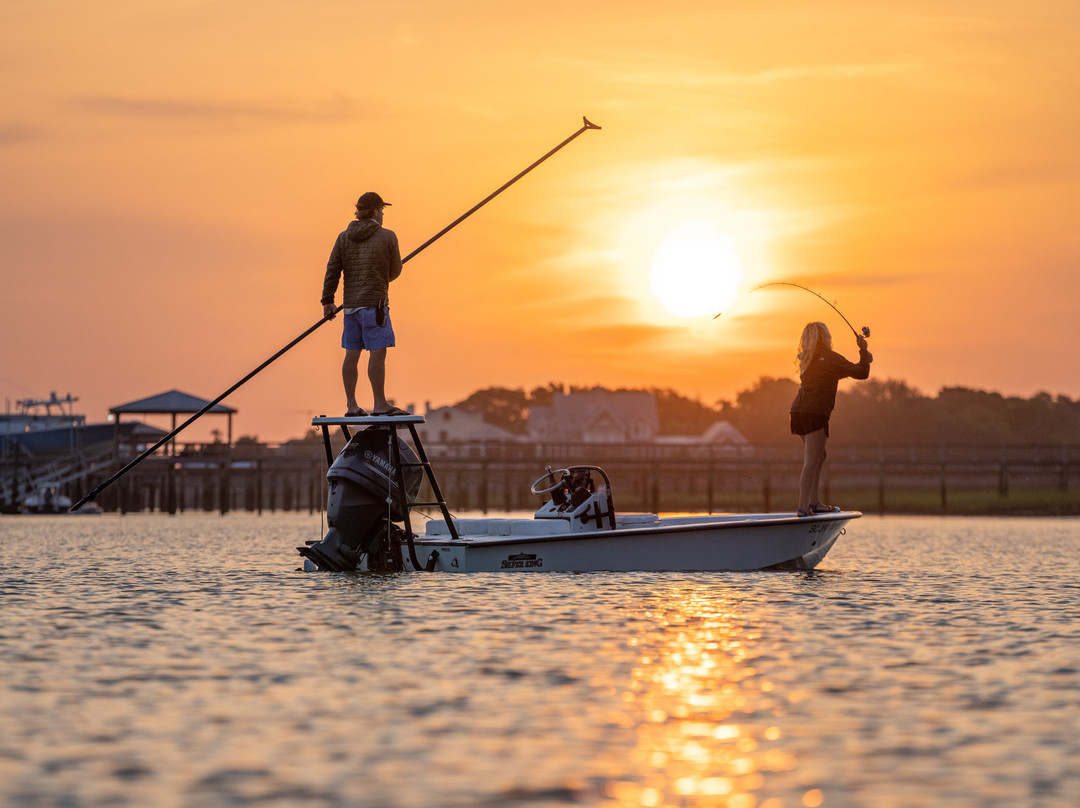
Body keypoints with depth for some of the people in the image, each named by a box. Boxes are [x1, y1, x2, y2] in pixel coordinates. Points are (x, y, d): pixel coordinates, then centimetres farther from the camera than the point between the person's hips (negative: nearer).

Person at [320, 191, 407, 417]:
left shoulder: (344, 237, 8)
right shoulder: (387, 237, -4)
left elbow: (332, 270, 4)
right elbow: (394, 271, 4)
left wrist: (327, 301, 6)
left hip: (351, 303, 6)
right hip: (374, 301, -6)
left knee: (352, 354, 7)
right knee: (378, 352, -8)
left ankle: (351, 406, 8)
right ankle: (380, 404, -12)